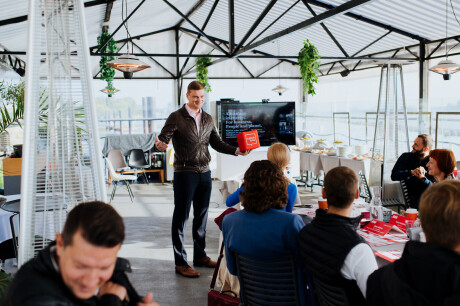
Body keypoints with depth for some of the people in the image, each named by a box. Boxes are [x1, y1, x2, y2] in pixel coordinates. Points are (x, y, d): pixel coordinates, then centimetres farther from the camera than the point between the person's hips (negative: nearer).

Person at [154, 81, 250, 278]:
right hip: (184, 173, -6)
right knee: (181, 217, 0)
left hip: (204, 173, 6)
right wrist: (159, 145, -37)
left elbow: (216, 143, 14)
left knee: (202, 216, 13)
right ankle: (180, 263, 9)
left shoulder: (208, 119, 11)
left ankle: (200, 256, 27)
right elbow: (162, 139, -13)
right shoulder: (176, 118, -6)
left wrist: (236, 151, 1)